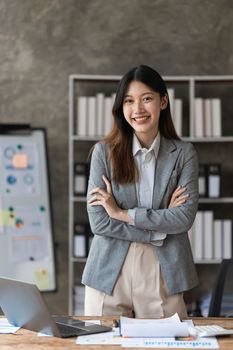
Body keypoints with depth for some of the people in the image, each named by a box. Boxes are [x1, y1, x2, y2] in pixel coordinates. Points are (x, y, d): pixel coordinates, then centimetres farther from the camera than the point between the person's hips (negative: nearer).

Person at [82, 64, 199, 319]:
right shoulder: (104, 151, -1)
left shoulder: (183, 153, 2)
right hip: (110, 274, 0)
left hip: (163, 275, 1)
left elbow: (185, 217, -8)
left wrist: (123, 213, -11)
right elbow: (98, 222, -7)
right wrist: (160, 227, -9)